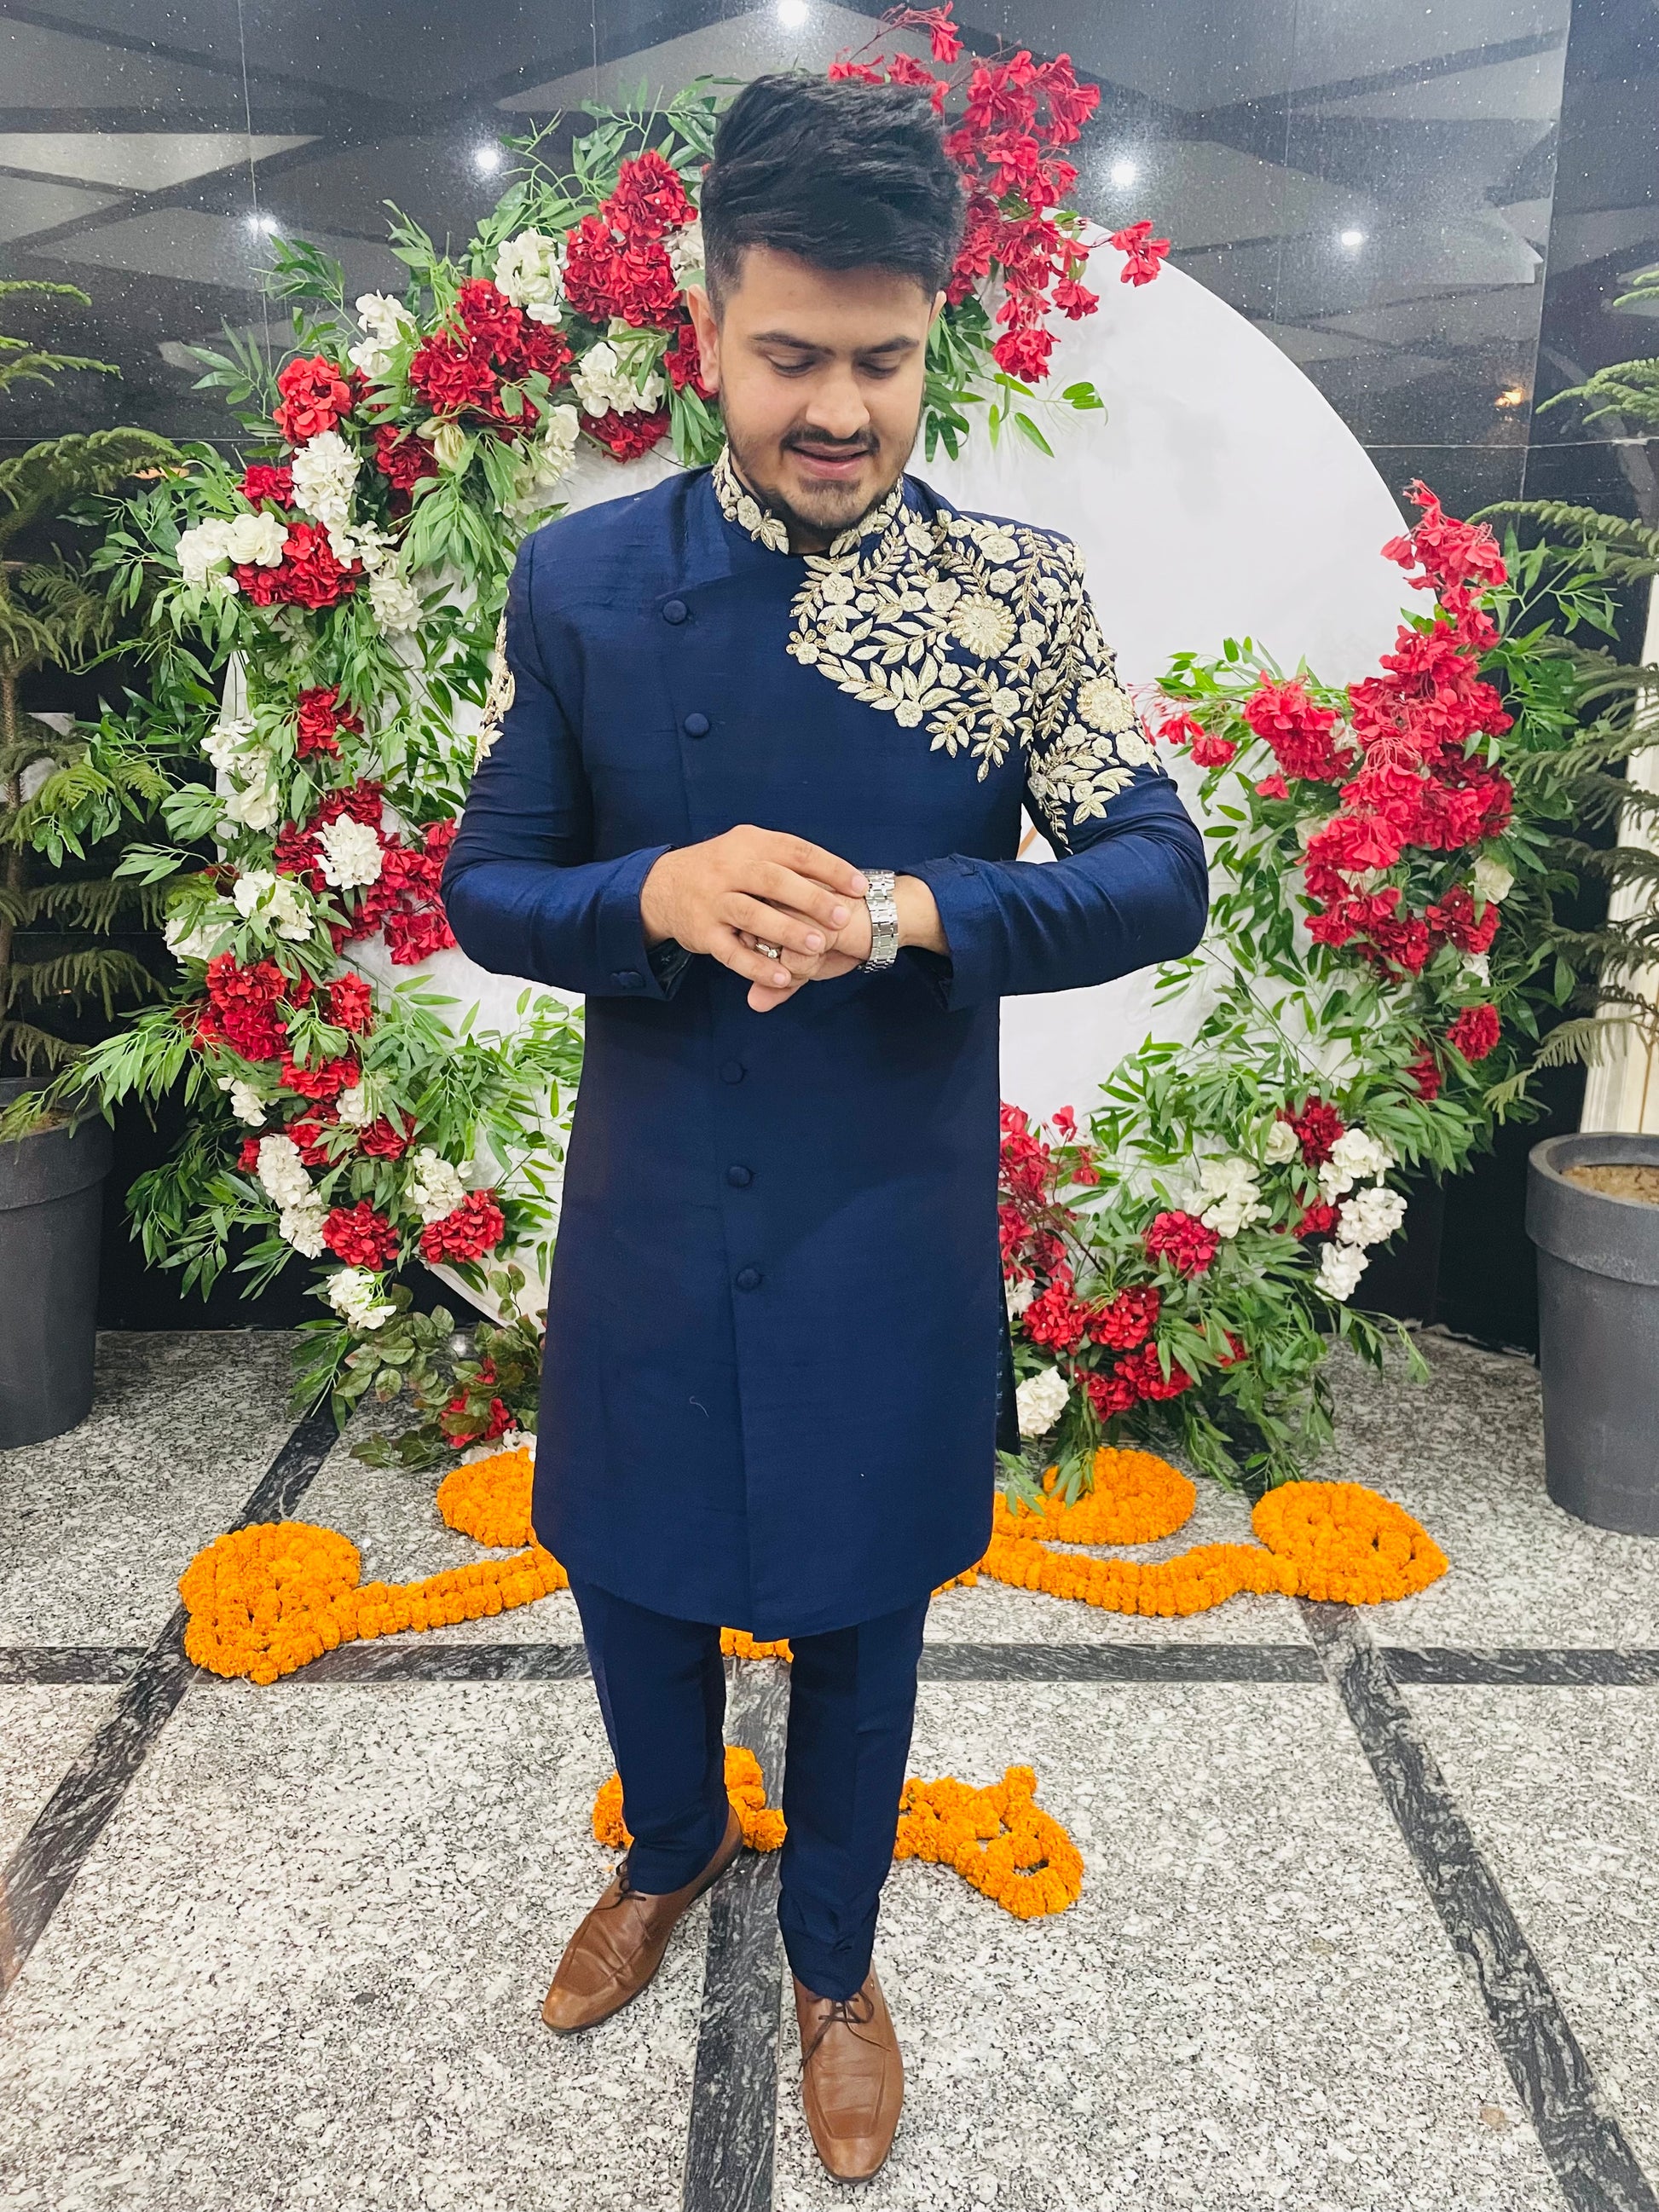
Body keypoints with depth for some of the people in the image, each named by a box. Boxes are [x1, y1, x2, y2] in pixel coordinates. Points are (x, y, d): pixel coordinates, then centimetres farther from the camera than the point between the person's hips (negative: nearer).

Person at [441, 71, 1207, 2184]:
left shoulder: (1018, 584, -7)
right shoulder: (577, 579, -4)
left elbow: (1161, 879, -8)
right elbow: (480, 888, -2)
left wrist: (915, 913, -26)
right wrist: (661, 896, -23)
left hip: (892, 1221, -1)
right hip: (649, 1212, 2)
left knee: (858, 1613, 16)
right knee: (630, 1577, 20)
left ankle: (833, 1958, 47)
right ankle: (673, 1845, 55)